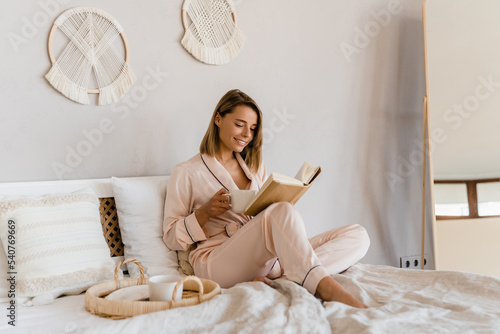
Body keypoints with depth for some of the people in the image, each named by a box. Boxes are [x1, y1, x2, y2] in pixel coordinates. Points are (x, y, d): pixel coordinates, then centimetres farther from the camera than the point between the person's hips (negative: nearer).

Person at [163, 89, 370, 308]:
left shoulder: (255, 167, 25)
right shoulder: (186, 172, 8)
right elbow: (171, 238, 5)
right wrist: (205, 212, -11)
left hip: (263, 257, 6)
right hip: (216, 263, -6)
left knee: (358, 236, -14)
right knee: (282, 211, -34)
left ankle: (279, 278, -34)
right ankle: (328, 290, -39)